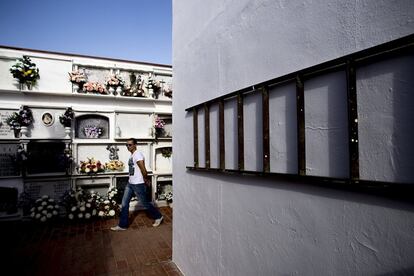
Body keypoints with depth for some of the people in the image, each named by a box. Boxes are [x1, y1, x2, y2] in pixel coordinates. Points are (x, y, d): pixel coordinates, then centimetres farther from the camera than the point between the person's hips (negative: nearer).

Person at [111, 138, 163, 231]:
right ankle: (122, 225, 19)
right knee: (124, 203, 8)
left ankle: (158, 217, 24)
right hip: (130, 183, 9)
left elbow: (143, 170, -23)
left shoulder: (138, 155, -19)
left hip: (138, 184, -9)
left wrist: (145, 180, -8)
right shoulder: (132, 155, 12)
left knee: (145, 203, 5)